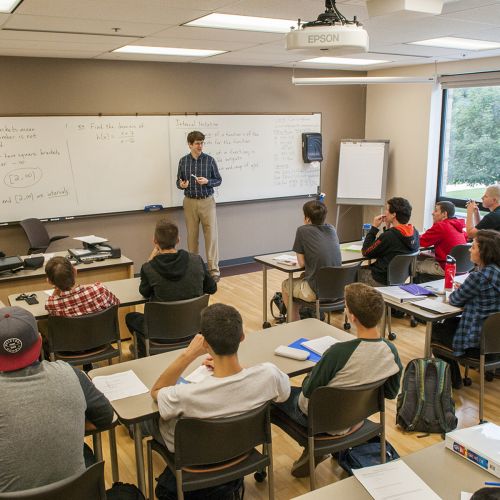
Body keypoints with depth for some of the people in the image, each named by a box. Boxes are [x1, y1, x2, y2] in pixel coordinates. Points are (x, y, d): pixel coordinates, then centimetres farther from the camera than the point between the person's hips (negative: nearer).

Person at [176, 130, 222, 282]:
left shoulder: (210, 160, -2)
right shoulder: (183, 161, 3)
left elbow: (218, 180, 3)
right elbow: (179, 181, 10)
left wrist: (207, 181, -16)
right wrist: (181, 185, -13)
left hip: (207, 201, -2)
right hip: (190, 202, 2)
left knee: (211, 235, -4)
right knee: (192, 236, 7)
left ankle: (214, 270, 0)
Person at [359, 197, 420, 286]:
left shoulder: (389, 236, -28)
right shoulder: (415, 233, -4)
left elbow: (366, 252, -12)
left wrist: (374, 227, -8)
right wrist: (388, 227, 7)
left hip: (382, 282, -8)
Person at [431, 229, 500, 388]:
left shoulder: (480, 277, -25)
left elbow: (456, 300, -11)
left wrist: (457, 291, 9)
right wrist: (463, 289, -1)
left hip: (478, 343, -8)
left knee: (434, 330, 17)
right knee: (449, 322, 30)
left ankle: (453, 379, 28)